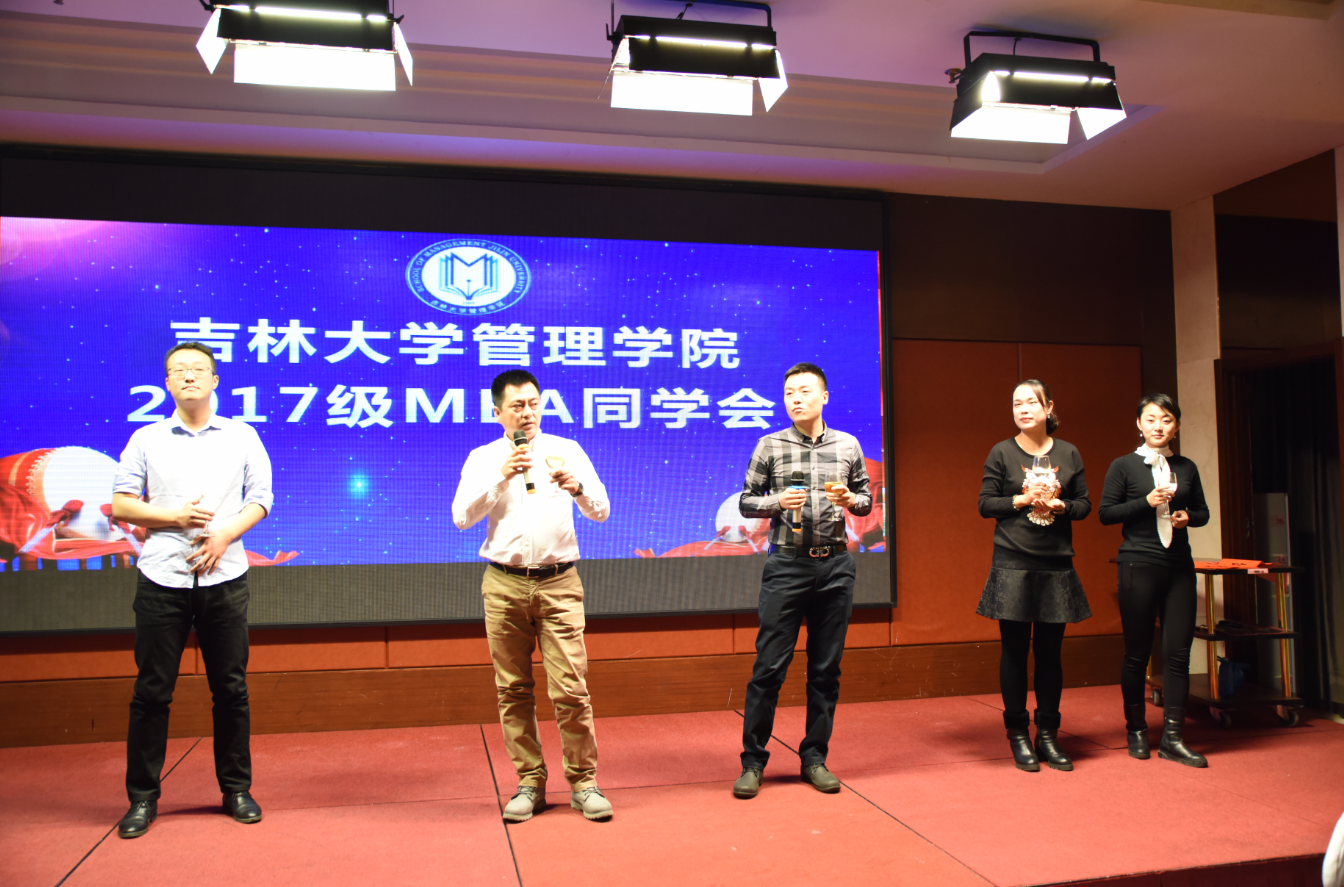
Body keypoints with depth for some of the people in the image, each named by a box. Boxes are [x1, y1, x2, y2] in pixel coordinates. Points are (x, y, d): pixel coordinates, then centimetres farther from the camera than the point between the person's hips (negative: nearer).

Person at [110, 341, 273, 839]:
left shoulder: (242, 437, 9)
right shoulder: (146, 440, 8)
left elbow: (260, 500, 5)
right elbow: (120, 504, 5)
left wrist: (224, 534, -11)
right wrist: (175, 517, -9)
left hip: (225, 576, 0)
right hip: (162, 577, 0)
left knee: (231, 688, 5)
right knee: (151, 690, 3)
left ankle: (237, 790, 17)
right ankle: (142, 798, 16)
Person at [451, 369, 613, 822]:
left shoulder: (567, 451, 7)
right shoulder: (483, 459, 8)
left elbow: (601, 512, 2)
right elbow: (461, 517, -4)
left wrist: (577, 487, -19)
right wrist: (500, 477, -16)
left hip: (559, 584, -1)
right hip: (504, 585, 1)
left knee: (571, 689, -4)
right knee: (514, 690, 7)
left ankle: (583, 781, 10)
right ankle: (530, 783, 19)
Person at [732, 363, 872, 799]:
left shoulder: (848, 446, 7)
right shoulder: (770, 446, 2)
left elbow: (866, 498, 14)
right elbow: (745, 501, 5)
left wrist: (850, 499, -8)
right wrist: (778, 502, -14)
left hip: (835, 565, 2)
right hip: (787, 564, -2)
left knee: (826, 667, 8)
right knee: (769, 665, -2)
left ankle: (814, 757, 21)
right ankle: (753, 761, 10)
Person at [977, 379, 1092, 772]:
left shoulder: (1068, 453, 8)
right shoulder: (1002, 453, 1)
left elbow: (1085, 503, 10)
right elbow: (985, 504, 0)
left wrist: (1060, 505, -9)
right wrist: (1022, 500, -13)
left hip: (1056, 565, 2)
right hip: (1013, 564, -2)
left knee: (1050, 651, 7)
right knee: (1015, 650, 2)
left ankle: (1048, 735, 18)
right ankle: (1018, 735, 13)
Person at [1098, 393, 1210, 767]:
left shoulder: (1186, 468, 11)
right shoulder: (1124, 466, 0)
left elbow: (1202, 511, 19)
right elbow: (1105, 512, -3)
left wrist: (1187, 517, -4)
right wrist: (1147, 502, -15)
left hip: (1179, 567, 3)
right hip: (1138, 565, -3)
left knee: (1178, 651, 0)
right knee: (1137, 652, 4)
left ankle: (1172, 737, 8)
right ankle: (1136, 730, 19)